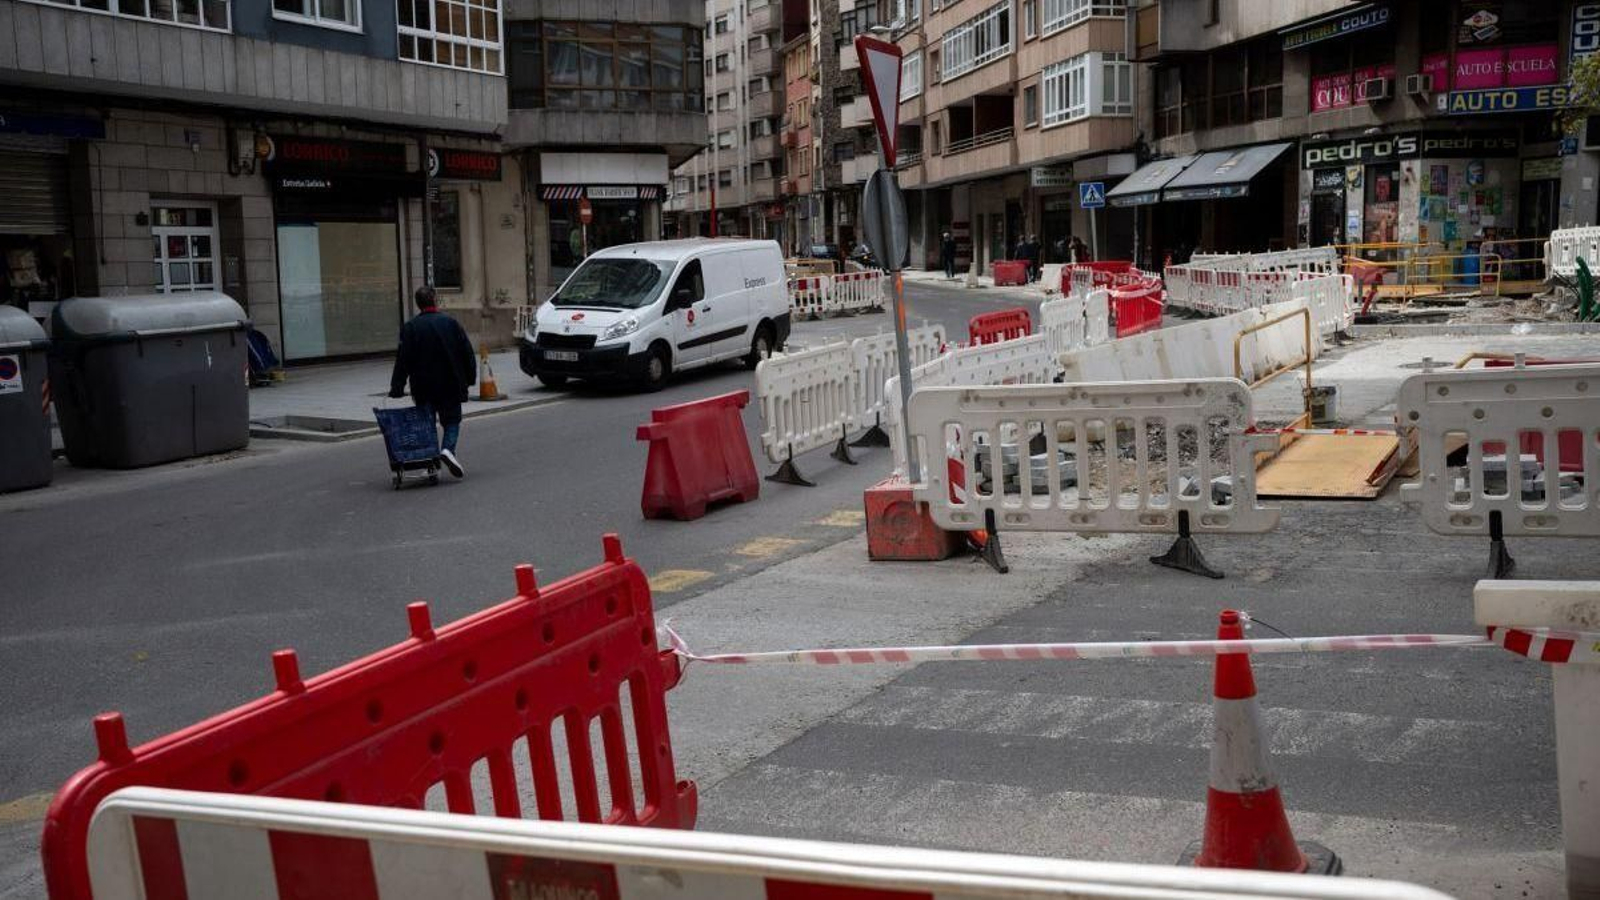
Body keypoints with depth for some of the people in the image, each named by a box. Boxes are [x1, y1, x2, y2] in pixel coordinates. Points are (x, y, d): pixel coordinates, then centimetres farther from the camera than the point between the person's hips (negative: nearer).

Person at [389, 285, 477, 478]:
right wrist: (470, 379, 11)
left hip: (423, 387, 0)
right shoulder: (451, 323, -2)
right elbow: (467, 353, 1)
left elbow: (403, 359, -8)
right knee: (452, 419, 9)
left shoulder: (410, 327, -4)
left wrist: (397, 388, -7)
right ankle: (448, 448, -17)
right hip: (451, 386, 0)